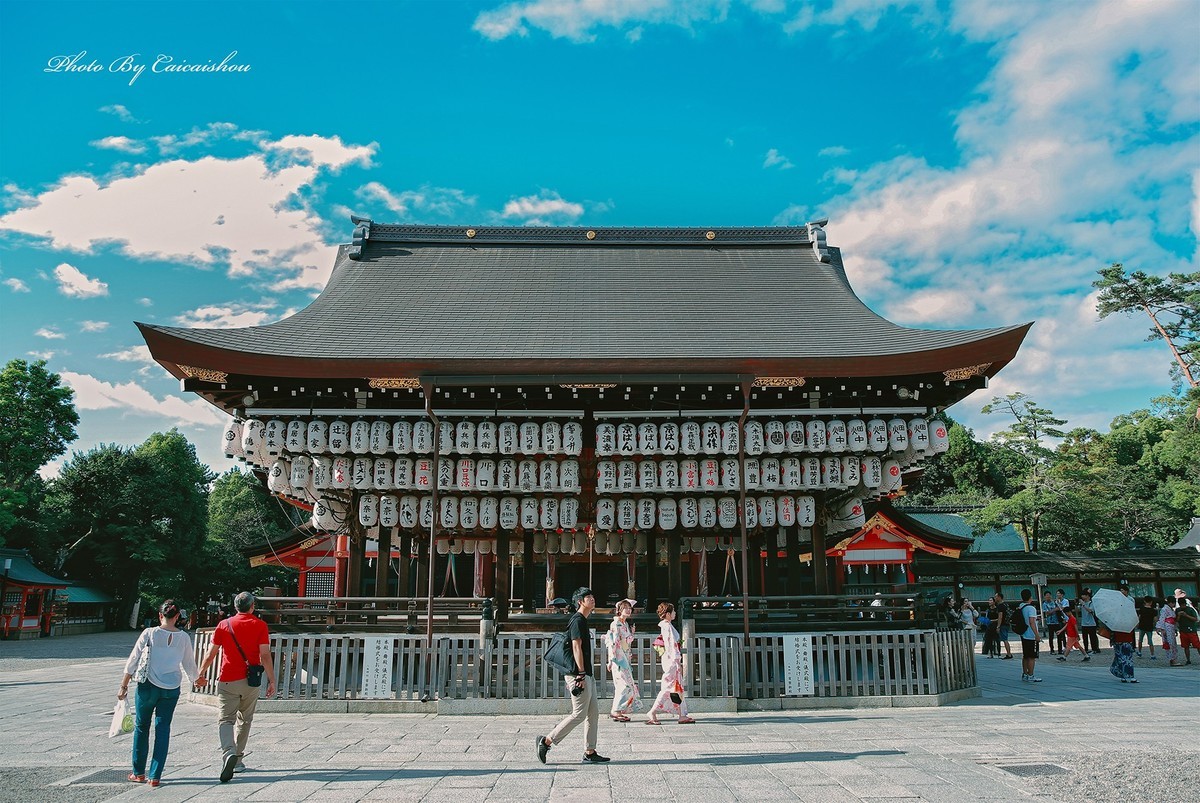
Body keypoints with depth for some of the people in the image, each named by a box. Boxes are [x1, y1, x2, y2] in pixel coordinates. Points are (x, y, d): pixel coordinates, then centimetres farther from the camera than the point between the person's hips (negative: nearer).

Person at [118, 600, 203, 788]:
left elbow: (133, 660, -5)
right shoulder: (184, 638, 0)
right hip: (172, 689, 1)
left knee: (141, 727, 16)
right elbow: (189, 664, 9)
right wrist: (197, 679, 27)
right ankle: (155, 776, 9)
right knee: (163, 730, 9)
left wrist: (124, 685, 5)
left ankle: (139, 773, 24)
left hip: (148, 686, -1)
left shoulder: (149, 633, -7)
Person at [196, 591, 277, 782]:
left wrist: (200, 674, 21)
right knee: (244, 720, 16)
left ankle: (229, 753, -24)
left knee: (225, 720, 0)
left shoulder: (224, 625, 3)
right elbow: (265, 655, -7)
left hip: (227, 680, 0)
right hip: (251, 681, 0)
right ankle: (237, 759, 22)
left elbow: (211, 654, 6)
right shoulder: (260, 625, -1)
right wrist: (271, 681, -3)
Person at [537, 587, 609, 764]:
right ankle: (546, 741, 2)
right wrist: (581, 675, -23)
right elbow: (576, 647, -20)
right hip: (579, 675, -10)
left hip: (586, 675, 10)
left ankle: (590, 753, 12)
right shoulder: (578, 620, -13)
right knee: (579, 714, -6)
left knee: (593, 713, 9)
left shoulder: (582, 621, 18)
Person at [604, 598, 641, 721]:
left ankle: (617, 711, 13)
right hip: (618, 657, -9)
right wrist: (611, 660, -20)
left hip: (625, 657, 9)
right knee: (626, 684, -11)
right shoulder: (615, 624, -11)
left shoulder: (626, 624, 15)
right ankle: (616, 711, -6)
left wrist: (632, 633, 11)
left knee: (622, 685, 8)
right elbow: (613, 643, -16)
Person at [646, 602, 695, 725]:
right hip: (671, 660, -10)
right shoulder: (667, 626, -15)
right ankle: (652, 713, -4)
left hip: (670, 660, 10)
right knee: (669, 687, -7)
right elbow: (672, 645, -20)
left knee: (678, 687, 11)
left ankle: (683, 716, 14)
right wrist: (677, 662, -20)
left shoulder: (665, 626, 14)